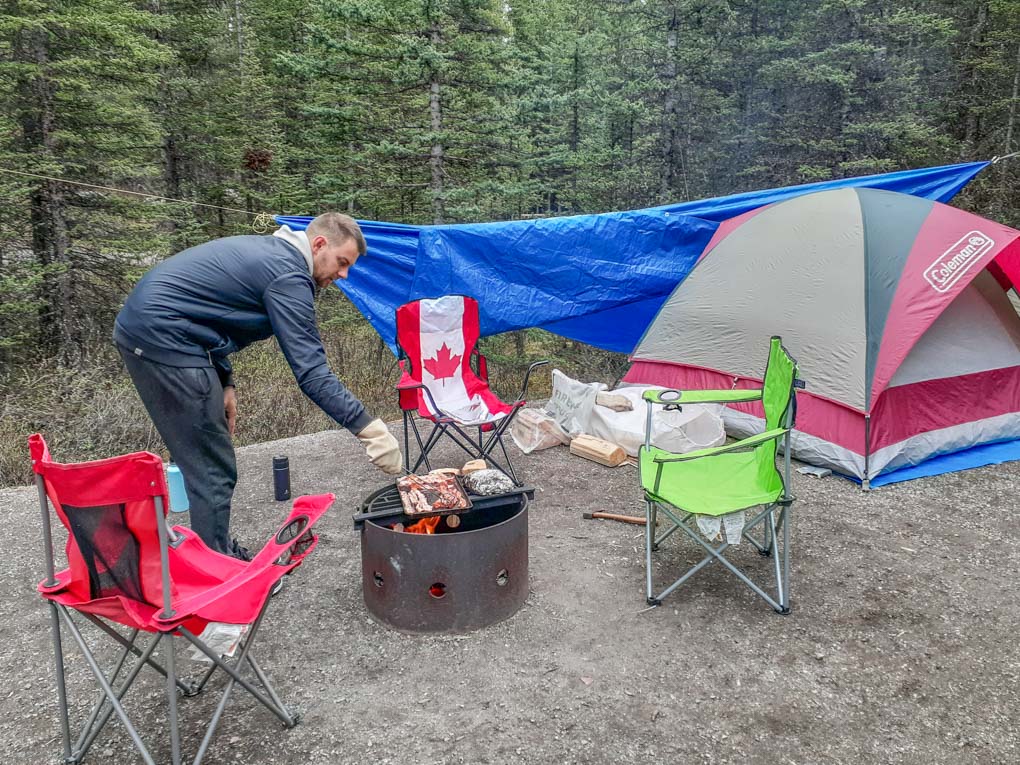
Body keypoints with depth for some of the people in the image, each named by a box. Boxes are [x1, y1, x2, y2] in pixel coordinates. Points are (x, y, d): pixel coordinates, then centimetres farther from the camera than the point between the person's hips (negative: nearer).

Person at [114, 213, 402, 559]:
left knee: (205, 462, 17)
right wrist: (370, 428, -19)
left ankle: (219, 554, 27)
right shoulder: (289, 275, -15)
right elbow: (311, 371, -20)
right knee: (214, 470, -5)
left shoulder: (266, 251, 16)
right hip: (163, 339, -10)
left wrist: (224, 383, 14)